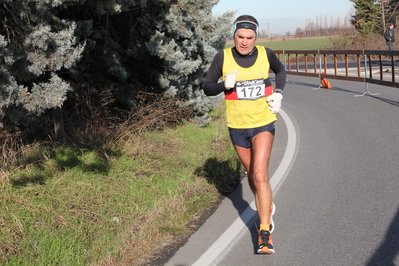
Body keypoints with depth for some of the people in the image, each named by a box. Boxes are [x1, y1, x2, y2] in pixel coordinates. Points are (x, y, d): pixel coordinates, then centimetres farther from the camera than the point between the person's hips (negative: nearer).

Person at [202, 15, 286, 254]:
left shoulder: (265, 54, -6)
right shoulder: (223, 57, -9)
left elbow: (280, 70, 16)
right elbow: (207, 88, -4)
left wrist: (279, 93, 0)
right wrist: (225, 84, -24)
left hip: (263, 124, -2)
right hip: (237, 127, 2)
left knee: (260, 175, -15)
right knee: (251, 174, 17)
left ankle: (265, 234, -10)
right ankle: (267, 207, 45)